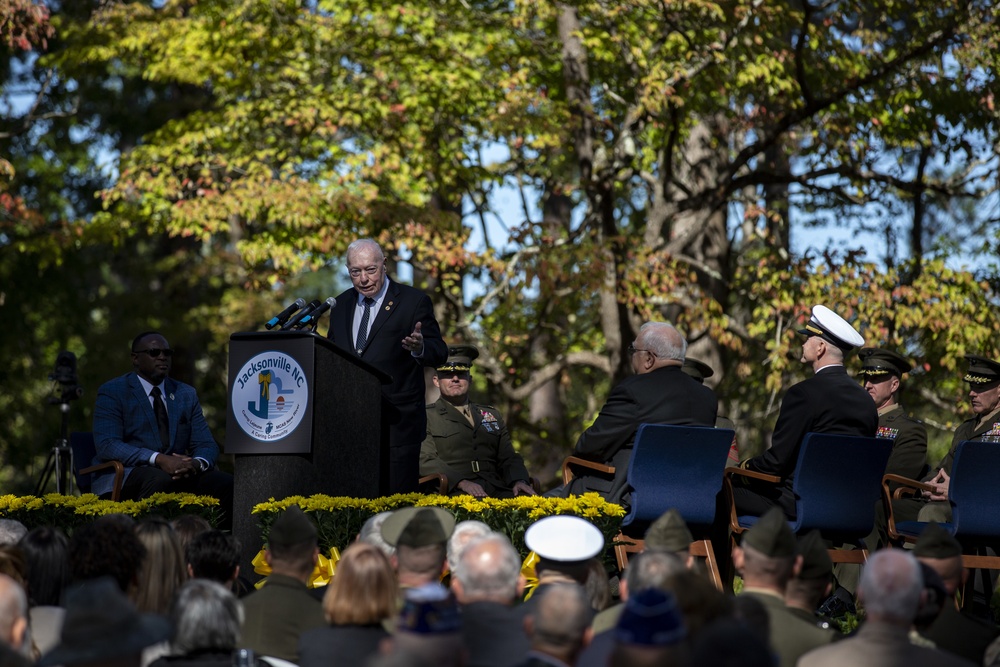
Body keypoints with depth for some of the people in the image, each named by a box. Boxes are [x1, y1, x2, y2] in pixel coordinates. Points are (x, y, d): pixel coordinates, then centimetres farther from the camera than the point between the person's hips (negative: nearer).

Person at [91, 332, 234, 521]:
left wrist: (197, 463, -17)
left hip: (177, 473, 5)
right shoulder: (112, 392, 1)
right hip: (123, 477, -4)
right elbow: (107, 445, -13)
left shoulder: (187, 394, 17)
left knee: (226, 483, -22)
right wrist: (158, 459, -26)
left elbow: (206, 445, 10)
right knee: (161, 480, -37)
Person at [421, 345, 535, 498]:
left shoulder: (492, 415, 28)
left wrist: (519, 480, -3)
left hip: (496, 489, 5)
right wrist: (462, 482, -19)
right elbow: (425, 461, -2)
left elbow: (508, 458, 22)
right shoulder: (426, 416, 12)